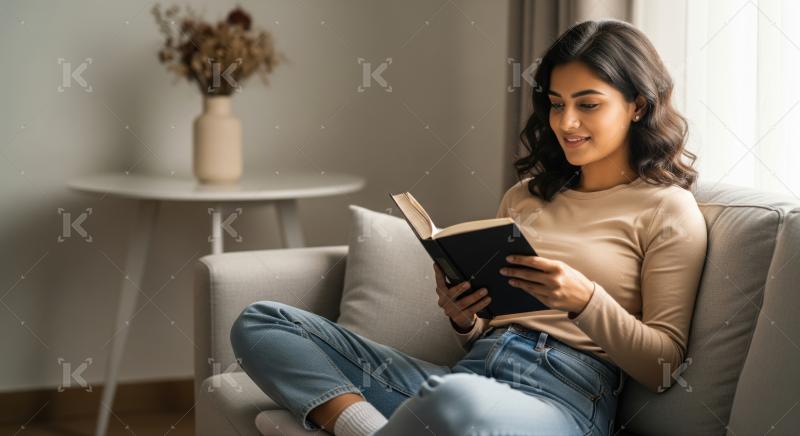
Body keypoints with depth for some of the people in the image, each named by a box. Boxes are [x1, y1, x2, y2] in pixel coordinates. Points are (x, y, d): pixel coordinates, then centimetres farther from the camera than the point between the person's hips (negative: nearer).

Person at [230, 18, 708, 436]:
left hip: (565, 394, -6)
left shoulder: (669, 209, 5)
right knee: (261, 323, -2)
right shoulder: (525, 194, 23)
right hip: (471, 370, 7)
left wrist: (584, 300, -16)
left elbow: (663, 368, -1)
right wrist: (462, 318, 1)